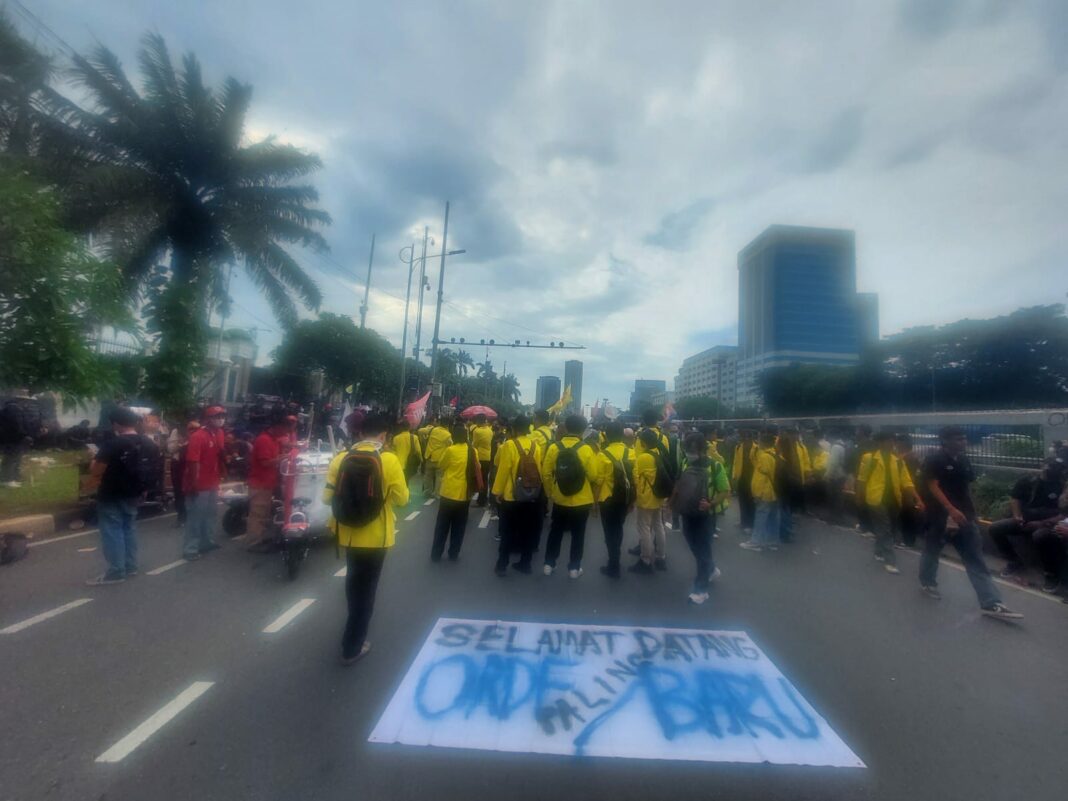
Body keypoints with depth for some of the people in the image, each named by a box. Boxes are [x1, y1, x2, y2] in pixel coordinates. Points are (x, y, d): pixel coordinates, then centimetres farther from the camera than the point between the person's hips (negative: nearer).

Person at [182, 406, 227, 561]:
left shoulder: (219, 434, 6)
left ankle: (208, 542, 34)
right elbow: (193, 462, -21)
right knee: (195, 518, 1)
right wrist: (193, 485, -21)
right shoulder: (198, 436, -19)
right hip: (199, 485, -8)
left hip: (213, 484, 8)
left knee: (209, 515, 20)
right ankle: (190, 549, 10)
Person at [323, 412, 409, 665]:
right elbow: (401, 498, -12)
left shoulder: (341, 457, -6)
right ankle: (352, 648, 23)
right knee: (366, 589, 13)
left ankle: (354, 633, 48)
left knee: (354, 582, 27)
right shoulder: (389, 459, -16)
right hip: (375, 536, -4)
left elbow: (327, 497, -1)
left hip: (348, 533, 5)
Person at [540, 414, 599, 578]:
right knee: (578, 535, 13)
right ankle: (574, 568, 22)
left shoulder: (554, 448, -9)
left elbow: (546, 474, -5)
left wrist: (551, 492, 10)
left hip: (559, 500, 2)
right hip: (582, 502, -2)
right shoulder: (586, 449, -15)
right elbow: (593, 476, -12)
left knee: (555, 532, 18)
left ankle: (549, 564, 25)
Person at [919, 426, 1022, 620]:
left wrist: (971, 511, 14)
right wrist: (951, 510, -25)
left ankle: (991, 604, 7)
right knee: (932, 551, 11)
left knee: (976, 560, 5)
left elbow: (966, 487, 17)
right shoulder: (934, 460, -13)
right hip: (941, 515, -7)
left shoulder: (963, 460, 10)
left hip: (965, 516, 7)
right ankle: (927, 582, 31)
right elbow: (932, 486, -18)